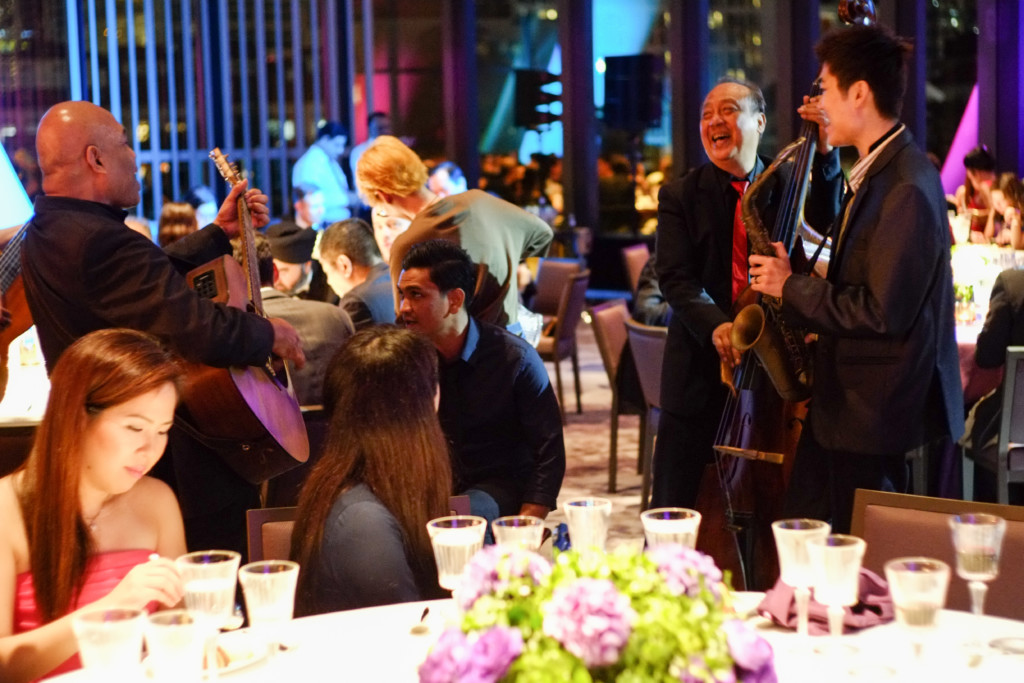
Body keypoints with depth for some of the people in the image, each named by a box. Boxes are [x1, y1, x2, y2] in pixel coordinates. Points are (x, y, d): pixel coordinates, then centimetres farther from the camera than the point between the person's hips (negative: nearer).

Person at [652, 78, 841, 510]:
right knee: (676, 502, 5)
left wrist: (824, 151, -28)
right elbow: (674, 277, -8)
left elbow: (827, 220, -14)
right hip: (700, 374, 0)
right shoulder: (680, 196, 3)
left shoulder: (788, 183, 6)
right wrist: (715, 324, -27)